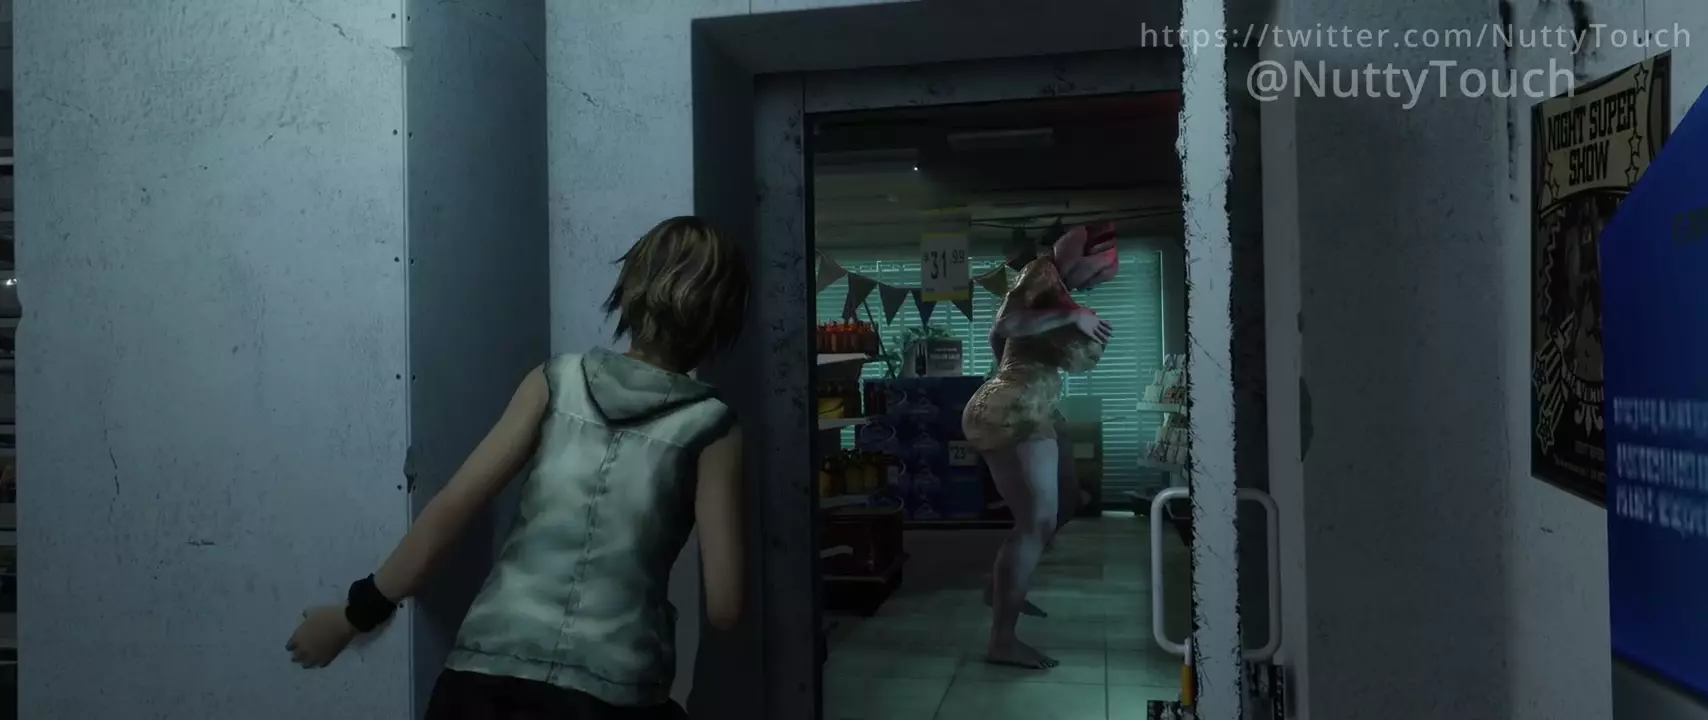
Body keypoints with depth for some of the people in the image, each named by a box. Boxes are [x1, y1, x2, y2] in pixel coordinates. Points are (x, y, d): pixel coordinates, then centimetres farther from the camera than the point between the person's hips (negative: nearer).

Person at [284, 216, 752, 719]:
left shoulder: (556, 382, 4)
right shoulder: (709, 427, -2)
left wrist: (356, 611, 10)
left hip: (485, 678, 2)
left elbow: (450, 509, 0)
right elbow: (723, 607, -5)